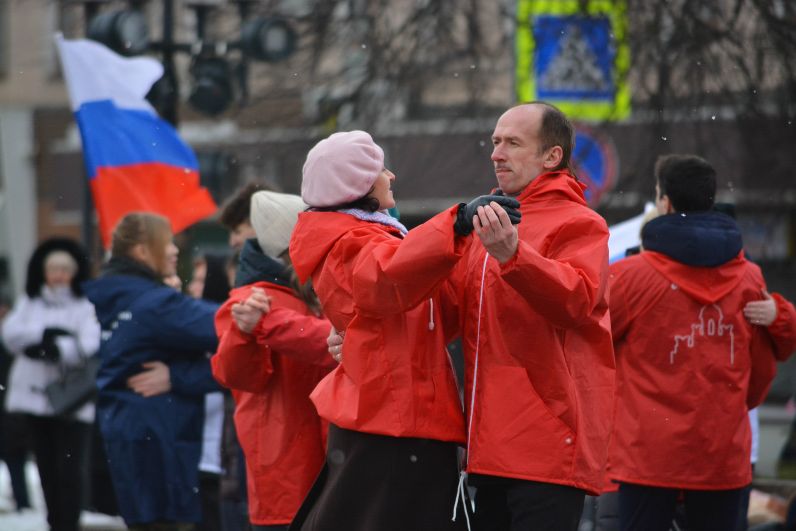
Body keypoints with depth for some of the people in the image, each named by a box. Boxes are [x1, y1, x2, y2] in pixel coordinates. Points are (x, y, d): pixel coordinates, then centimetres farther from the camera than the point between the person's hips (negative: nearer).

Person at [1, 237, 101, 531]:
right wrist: (46, 334, -13)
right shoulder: (29, 302, 13)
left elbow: (89, 346, -16)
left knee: (70, 468, -8)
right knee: (47, 466, 11)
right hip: (35, 394, 5)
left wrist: (48, 348, -17)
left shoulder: (86, 305, -3)